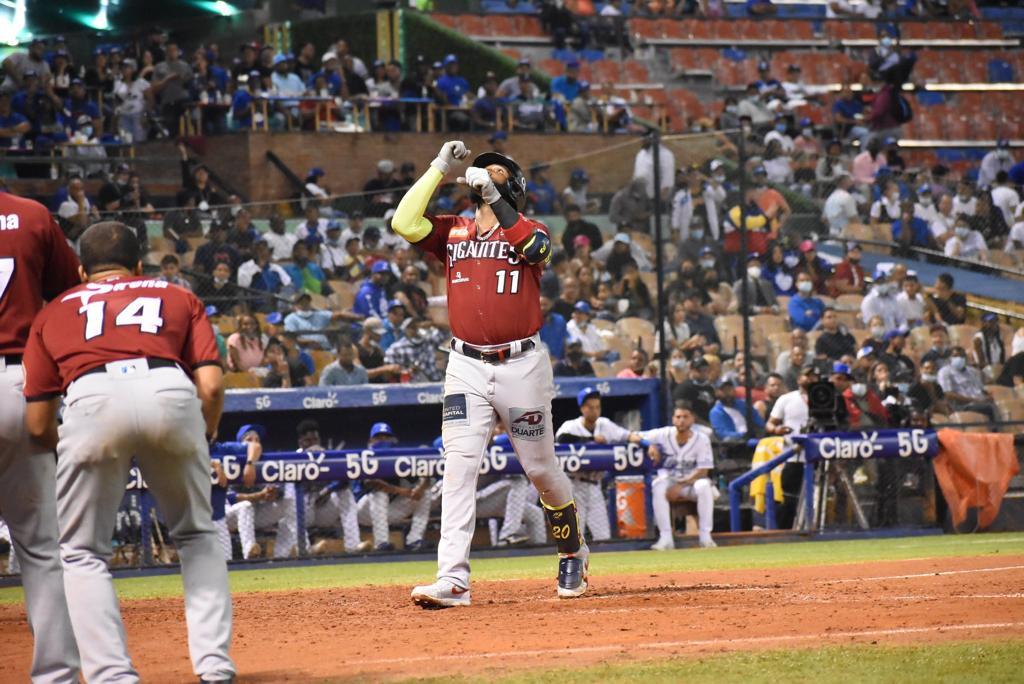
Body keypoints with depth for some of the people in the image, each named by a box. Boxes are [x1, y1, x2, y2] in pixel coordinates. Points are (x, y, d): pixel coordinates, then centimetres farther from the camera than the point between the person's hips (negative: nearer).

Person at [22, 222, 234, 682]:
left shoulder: (54, 312, 31)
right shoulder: (178, 298, 32)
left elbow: (37, 424, 23)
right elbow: (211, 386, 15)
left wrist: (65, 448, 43)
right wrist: (204, 441, 33)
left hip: (92, 401, -1)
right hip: (171, 391, 1)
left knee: (82, 554, 13)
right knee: (197, 536, 22)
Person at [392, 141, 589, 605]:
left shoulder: (529, 230, 4)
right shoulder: (453, 233, 10)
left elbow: (533, 247, -20)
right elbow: (405, 223, -6)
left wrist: (494, 197, -23)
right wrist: (440, 168, -2)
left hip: (522, 365, -1)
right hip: (467, 367, 2)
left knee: (541, 469, 9)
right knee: (459, 465, -12)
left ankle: (572, 552, 33)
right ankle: (453, 580, -18)